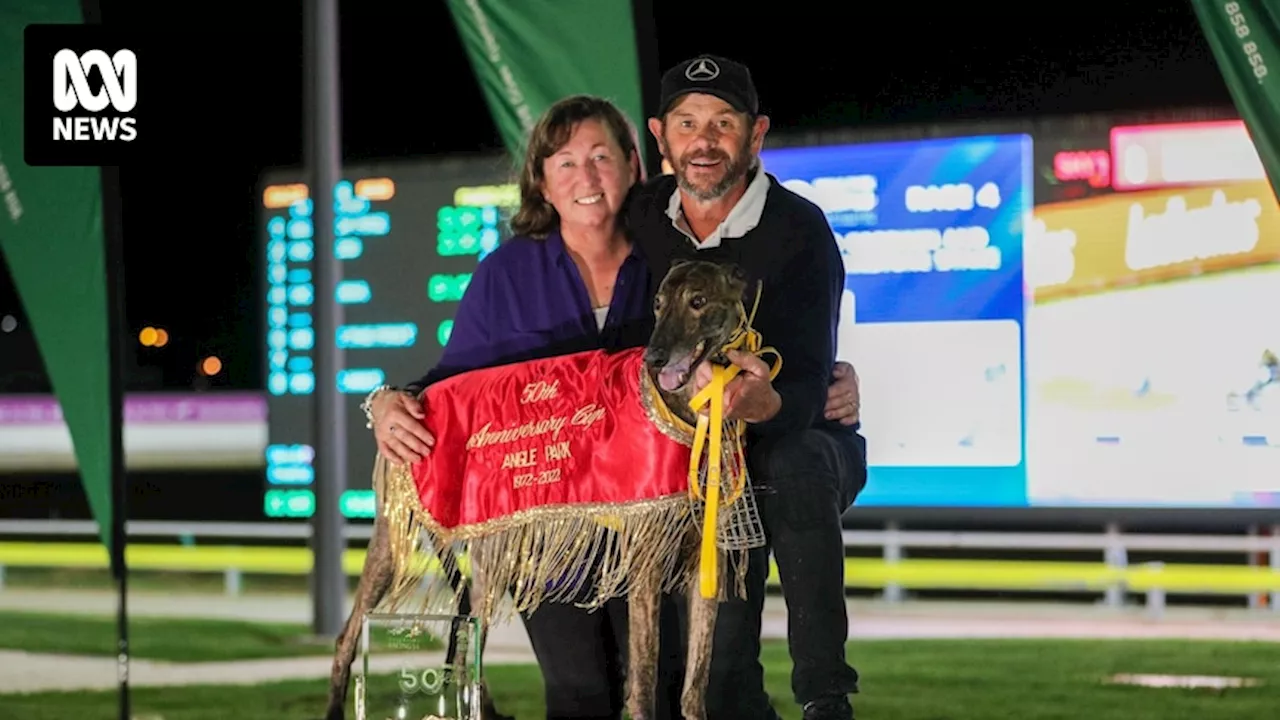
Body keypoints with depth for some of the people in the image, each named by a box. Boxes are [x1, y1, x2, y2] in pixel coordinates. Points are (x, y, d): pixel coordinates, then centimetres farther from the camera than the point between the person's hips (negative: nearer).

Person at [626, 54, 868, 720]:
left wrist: (762, 403, -54)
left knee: (793, 462, -39)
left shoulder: (799, 233, -18)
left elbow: (807, 389, -30)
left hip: (804, 436, -4)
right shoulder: (642, 216, -2)